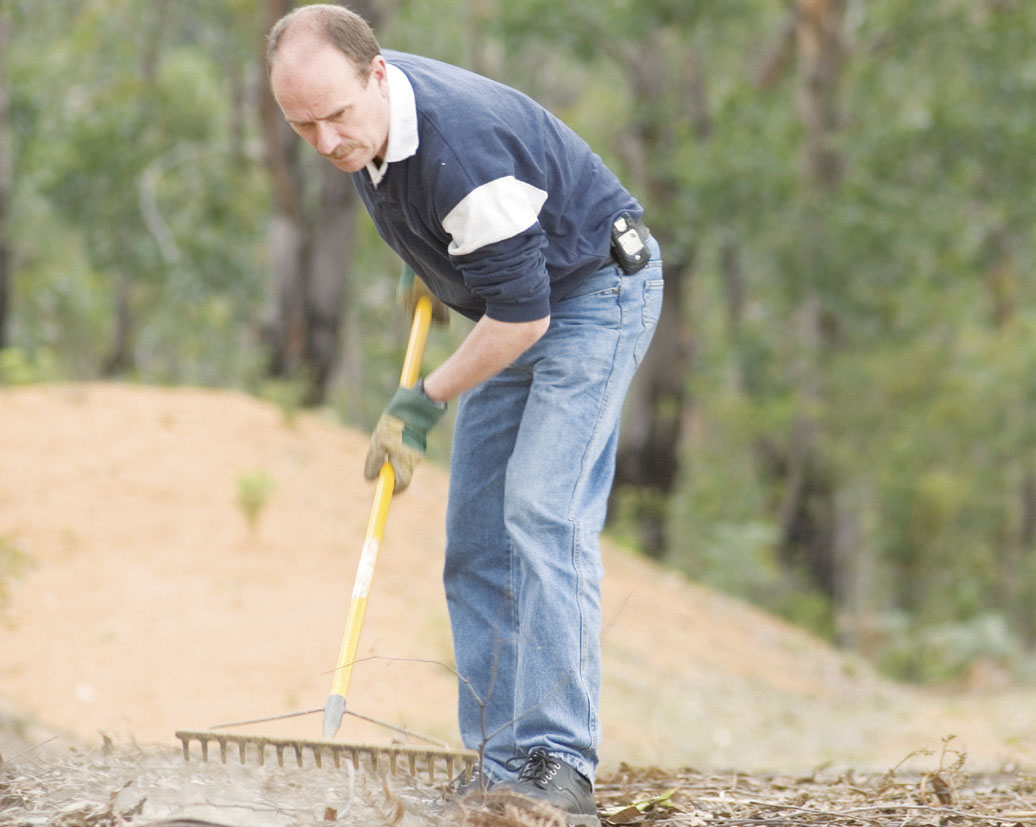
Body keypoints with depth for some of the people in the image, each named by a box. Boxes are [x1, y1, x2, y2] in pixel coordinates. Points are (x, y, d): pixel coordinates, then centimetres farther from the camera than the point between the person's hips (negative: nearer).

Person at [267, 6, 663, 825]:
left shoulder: (462, 149, -35)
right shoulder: (367, 114, -7)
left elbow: (522, 315, -28)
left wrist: (423, 402, -18)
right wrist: (424, 262, 24)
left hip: (596, 292, -9)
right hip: (516, 300, 9)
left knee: (543, 517, -21)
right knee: (475, 538, 3)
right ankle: (498, 761, 4)